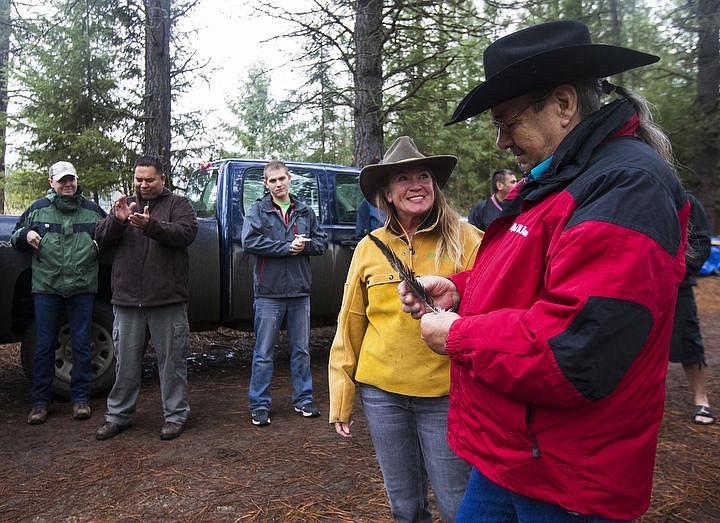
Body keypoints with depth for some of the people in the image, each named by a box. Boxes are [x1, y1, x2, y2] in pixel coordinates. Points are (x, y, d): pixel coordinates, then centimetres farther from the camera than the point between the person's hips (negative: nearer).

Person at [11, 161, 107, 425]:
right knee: (44, 347, 6)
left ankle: (80, 398, 17)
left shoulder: (92, 210, 8)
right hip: (46, 288, 0)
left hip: (82, 289, 0)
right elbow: (14, 238, 16)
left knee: (82, 346, 5)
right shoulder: (38, 208, 8)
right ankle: (40, 402, 18)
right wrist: (25, 235, -6)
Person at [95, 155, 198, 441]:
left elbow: (186, 233, -14)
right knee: (126, 362, 13)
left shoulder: (178, 204, 5)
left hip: (167, 300, -3)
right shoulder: (125, 205, 16)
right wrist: (117, 220, -15)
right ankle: (118, 415, 26)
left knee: (172, 360, 5)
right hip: (127, 299, 4)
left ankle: (175, 415, 17)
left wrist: (151, 225, -29)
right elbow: (102, 238, 6)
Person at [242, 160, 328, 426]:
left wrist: (303, 245, -11)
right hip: (269, 293, -3)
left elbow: (322, 243, 10)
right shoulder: (258, 210, 2)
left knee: (301, 350, 13)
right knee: (264, 354, 3)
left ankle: (303, 399, 27)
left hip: (300, 292, 4)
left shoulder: (305, 211, 12)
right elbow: (249, 241, -13)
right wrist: (287, 247, -15)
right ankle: (259, 405, 15)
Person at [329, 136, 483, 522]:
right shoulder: (369, 248, 2)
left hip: (444, 393, -2)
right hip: (381, 391, 3)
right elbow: (350, 327, 7)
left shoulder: (465, 240, -5)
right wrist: (340, 400, 9)